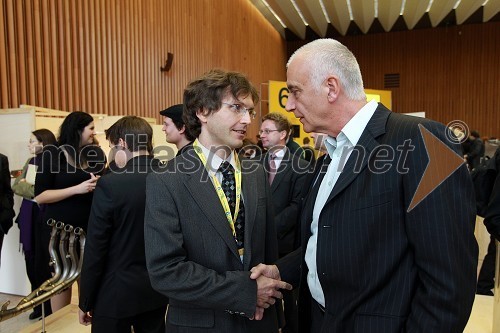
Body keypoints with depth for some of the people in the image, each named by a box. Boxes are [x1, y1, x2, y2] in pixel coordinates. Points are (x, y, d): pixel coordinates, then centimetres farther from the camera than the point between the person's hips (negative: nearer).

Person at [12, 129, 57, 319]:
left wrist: (25, 185, -7)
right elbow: (16, 186, 8)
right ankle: (38, 305, 27)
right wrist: (31, 188, -9)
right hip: (28, 217, 7)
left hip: (44, 217, -7)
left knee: (44, 262, 3)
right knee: (31, 261, 12)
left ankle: (49, 309, 19)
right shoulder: (30, 162, 12)